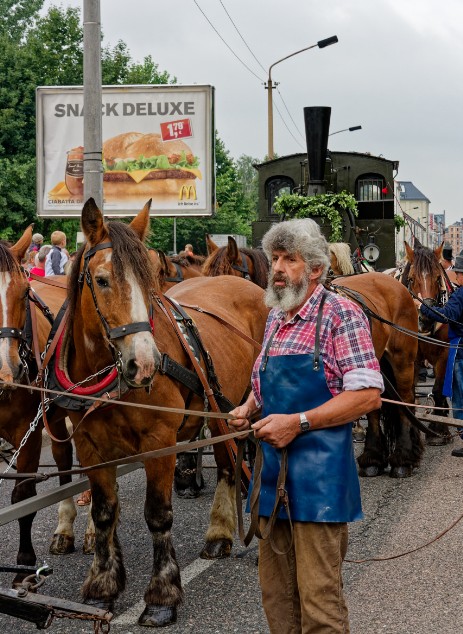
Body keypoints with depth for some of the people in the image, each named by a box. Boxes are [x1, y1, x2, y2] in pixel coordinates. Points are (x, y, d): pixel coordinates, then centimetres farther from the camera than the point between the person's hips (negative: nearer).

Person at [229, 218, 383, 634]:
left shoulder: (340, 314, -10)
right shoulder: (275, 318, 14)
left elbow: (368, 395, -17)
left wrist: (298, 422, -21)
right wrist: (249, 408, 6)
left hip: (318, 468, -8)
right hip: (273, 463, 8)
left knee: (318, 596, -4)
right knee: (275, 587, 14)